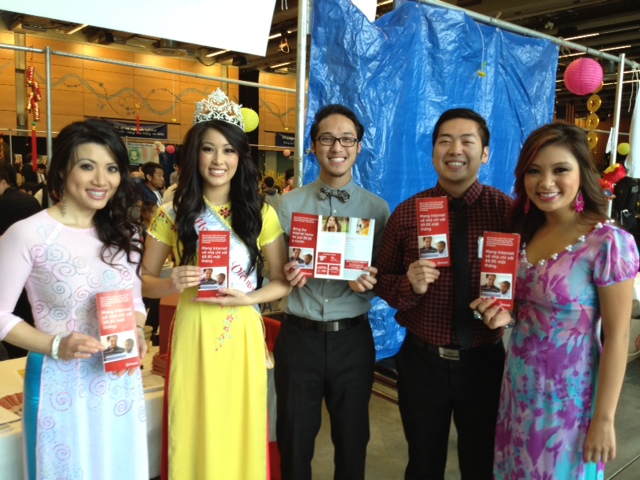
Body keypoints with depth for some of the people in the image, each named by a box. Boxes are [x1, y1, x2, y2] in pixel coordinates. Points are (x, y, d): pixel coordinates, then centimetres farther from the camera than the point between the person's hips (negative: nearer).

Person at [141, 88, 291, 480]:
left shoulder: (260, 214, 0)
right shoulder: (173, 213, 0)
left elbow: (284, 282, 3)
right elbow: (144, 280, 4)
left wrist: (247, 298, -14)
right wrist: (172, 284, -16)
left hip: (243, 337, 0)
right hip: (193, 335, 0)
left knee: (240, 432, 13)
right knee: (194, 433, 12)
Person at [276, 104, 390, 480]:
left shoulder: (377, 208, 1)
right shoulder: (289, 204, 1)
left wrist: (369, 283, -18)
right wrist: (286, 275, -19)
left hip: (353, 338, 0)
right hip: (299, 336, 0)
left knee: (352, 439, 17)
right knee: (294, 438, 15)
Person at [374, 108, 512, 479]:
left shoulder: (508, 210, -8)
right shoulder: (407, 212, -5)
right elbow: (383, 281, -2)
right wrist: (410, 285, -23)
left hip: (484, 361, 0)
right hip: (421, 360, 1)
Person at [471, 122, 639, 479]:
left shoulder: (609, 243, -19)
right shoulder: (526, 232, 0)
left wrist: (604, 419, -13)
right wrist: (504, 313, -9)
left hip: (569, 393, -5)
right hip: (519, 385, 6)